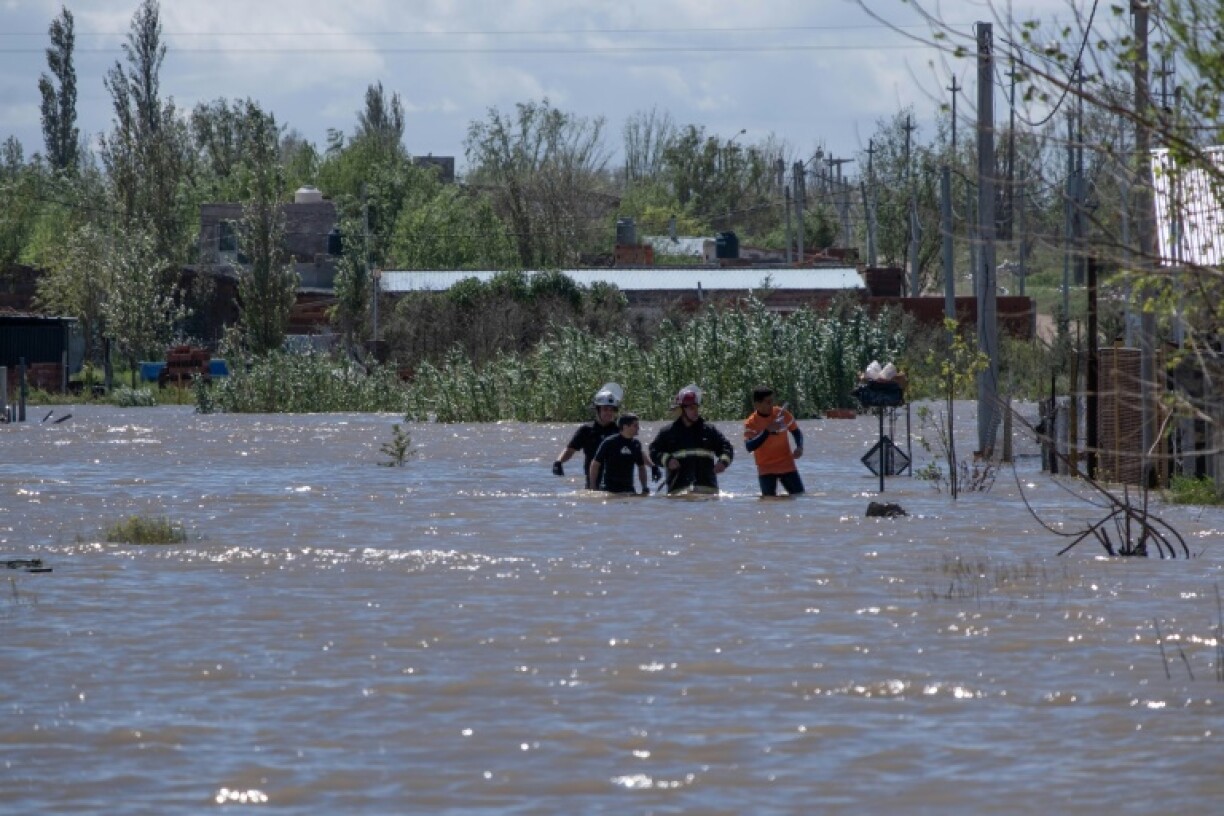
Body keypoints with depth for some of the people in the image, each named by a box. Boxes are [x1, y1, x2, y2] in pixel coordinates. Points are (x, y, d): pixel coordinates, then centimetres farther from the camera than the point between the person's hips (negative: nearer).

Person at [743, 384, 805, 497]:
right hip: (766, 469, -2)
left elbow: (796, 431, 9)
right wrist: (767, 431, -30)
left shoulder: (782, 413, -4)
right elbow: (749, 447, -23)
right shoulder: (751, 423, -12)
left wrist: (799, 447, -10)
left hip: (787, 465, 2)